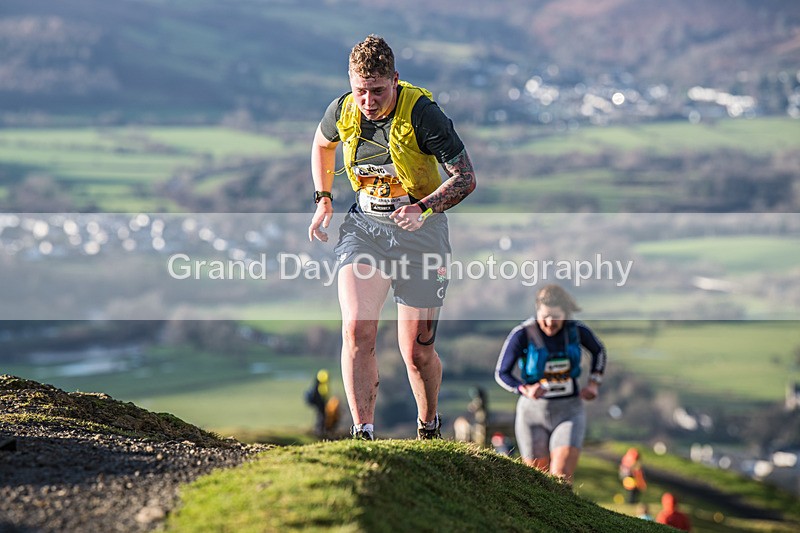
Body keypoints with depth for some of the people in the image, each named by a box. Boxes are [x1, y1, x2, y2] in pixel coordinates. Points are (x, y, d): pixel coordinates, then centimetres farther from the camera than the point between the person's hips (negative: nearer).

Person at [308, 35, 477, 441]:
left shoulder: (422, 113, -20)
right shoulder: (342, 111, -7)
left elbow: (466, 178, -15)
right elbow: (321, 144, 18)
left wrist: (424, 208, -30)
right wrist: (323, 200, 11)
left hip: (420, 230, -3)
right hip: (363, 225, 3)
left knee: (417, 352, 2)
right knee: (357, 332, -19)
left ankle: (429, 428, 30)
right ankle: (363, 434, -15)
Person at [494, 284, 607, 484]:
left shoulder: (577, 330, -8)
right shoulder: (522, 334, -16)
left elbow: (598, 350, 14)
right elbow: (501, 373, -8)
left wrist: (594, 383, 1)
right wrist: (525, 390, -26)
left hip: (569, 411, 1)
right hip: (533, 412, -1)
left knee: (561, 479, -17)